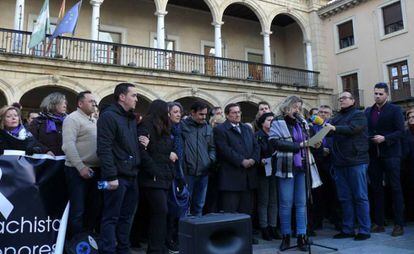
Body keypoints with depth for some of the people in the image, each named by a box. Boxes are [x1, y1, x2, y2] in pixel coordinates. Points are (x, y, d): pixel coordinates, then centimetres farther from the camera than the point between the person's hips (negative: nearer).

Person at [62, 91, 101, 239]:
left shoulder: (94, 121, 16)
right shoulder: (73, 119, -8)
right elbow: (68, 145, -18)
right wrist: (81, 167, -21)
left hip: (94, 170, 8)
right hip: (78, 170, -8)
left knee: (94, 207, 14)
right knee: (78, 210, -2)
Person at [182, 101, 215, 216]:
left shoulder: (208, 128, 12)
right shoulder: (183, 126, -2)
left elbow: (212, 147, 19)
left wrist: (211, 159, 2)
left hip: (203, 172, 4)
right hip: (187, 172, -4)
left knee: (199, 205, 14)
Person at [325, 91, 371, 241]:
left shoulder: (358, 115, 0)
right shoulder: (337, 118, 18)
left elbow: (352, 128, -19)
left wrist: (335, 128, -31)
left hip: (355, 161, -6)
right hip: (339, 162, 6)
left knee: (360, 197, 0)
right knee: (344, 198, 10)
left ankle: (364, 230, 8)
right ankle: (347, 229, 19)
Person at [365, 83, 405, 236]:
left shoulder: (395, 110, -1)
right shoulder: (368, 111, 12)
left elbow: (400, 131, -8)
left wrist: (385, 138, -19)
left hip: (390, 154, -5)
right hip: (374, 155, 5)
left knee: (395, 188, 0)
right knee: (376, 188, 8)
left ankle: (399, 224, 6)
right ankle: (378, 223, 16)